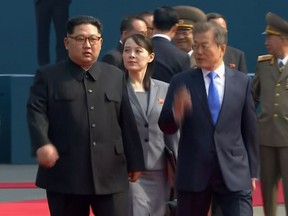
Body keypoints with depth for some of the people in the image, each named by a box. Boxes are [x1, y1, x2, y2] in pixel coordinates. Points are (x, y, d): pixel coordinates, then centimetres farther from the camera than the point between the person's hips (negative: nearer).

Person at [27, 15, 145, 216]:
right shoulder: (48, 76, 4)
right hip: (64, 173, -2)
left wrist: (134, 161, 12)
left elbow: (127, 122, 14)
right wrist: (42, 144, -27)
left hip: (110, 173, 2)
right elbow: (36, 112, -9)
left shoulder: (116, 76, 14)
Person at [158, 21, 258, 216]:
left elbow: (250, 129, 10)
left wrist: (252, 171, 10)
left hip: (234, 173, 0)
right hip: (193, 173, 0)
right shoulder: (181, 82, 2)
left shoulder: (242, 82, 6)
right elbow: (165, 126, -1)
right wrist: (176, 113, -24)